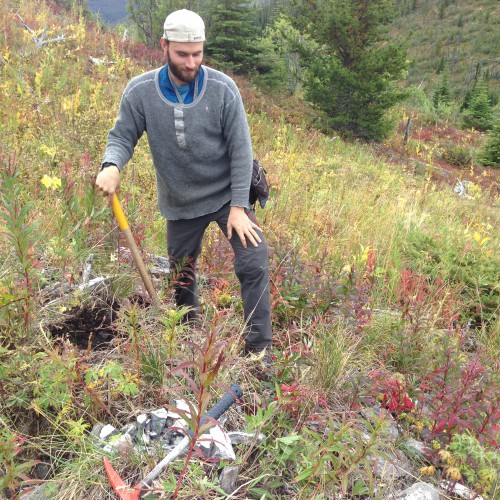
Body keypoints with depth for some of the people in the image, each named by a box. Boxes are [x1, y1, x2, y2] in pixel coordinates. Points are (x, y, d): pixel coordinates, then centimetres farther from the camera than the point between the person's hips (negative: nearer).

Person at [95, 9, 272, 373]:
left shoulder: (223, 89, -16)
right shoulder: (140, 92, -13)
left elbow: (241, 150, -13)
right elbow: (123, 137, -3)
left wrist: (239, 206, -16)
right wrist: (112, 165, -27)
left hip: (226, 194, -1)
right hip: (180, 204, 2)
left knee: (254, 265, -13)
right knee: (181, 277, 16)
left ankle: (260, 352, 1)